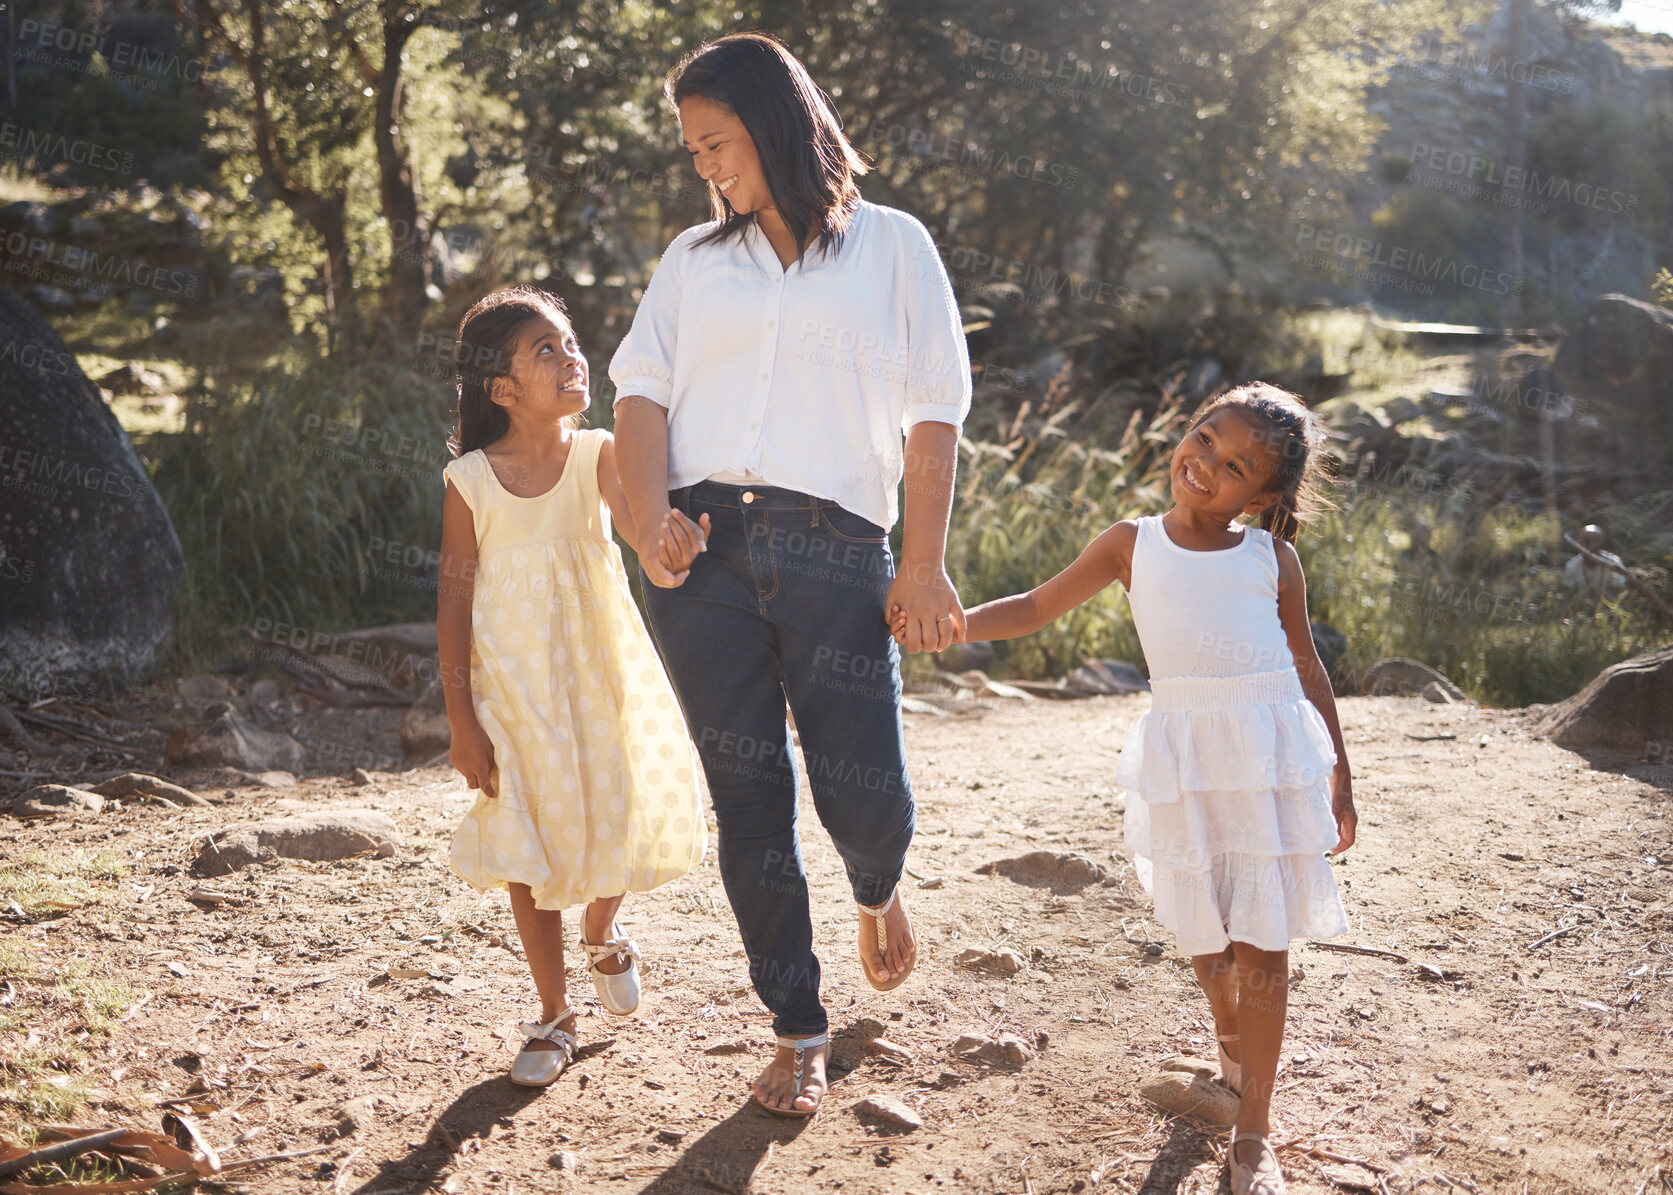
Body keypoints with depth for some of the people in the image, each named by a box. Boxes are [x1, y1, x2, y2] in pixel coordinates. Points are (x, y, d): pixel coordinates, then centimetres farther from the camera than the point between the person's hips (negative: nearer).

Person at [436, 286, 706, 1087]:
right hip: (512, 683, -1)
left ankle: (602, 934, 39)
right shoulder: (470, 480, -7)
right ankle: (553, 1016, 21)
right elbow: (455, 596, -4)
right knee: (530, 841, 4)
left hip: (596, 670, 1)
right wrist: (461, 718, -7)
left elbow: (639, 523, -23)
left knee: (613, 813, 3)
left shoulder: (597, 455, -5)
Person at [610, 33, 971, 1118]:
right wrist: (654, 520, -10)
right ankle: (799, 1031, 18)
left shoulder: (891, 246, 12)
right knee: (748, 801, 3)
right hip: (705, 548, 3)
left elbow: (934, 415, 7)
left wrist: (925, 564, -3)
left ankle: (879, 888, 30)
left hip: (836, 547, -2)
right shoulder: (693, 261, 19)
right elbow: (642, 393, 9)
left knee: (864, 798, -8)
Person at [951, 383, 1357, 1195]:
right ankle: (1232, 1050, 43)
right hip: (1184, 755, 1)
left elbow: (1307, 667, 13)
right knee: (1205, 933, 13)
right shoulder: (1134, 544, 7)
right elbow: (1037, 608, 12)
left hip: (1274, 751, -1)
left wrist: (1338, 777, 14)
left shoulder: (1270, 557, 6)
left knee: (1264, 943, -2)